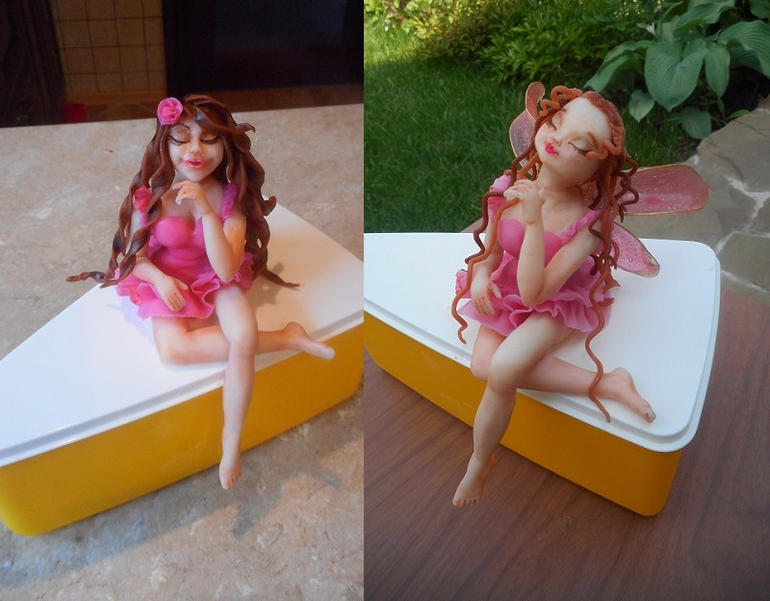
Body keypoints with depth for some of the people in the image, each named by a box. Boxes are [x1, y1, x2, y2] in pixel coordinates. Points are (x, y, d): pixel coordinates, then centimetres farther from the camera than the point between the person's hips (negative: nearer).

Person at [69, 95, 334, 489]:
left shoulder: (231, 197, -17)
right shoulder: (149, 195, -15)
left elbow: (226, 270, -27)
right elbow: (134, 253, -2)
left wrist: (206, 211, -37)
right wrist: (159, 278, -22)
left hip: (218, 280, -1)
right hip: (169, 281, 1)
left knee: (244, 339, -31)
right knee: (171, 349, -28)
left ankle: (232, 439, -12)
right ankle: (286, 339, -20)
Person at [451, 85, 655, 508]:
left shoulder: (587, 222, -27)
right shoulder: (512, 187, -15)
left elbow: (533, 292, -32)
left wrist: (534, 221, -39)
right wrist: (481, 275, -18)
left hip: (556, 304, -5)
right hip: (505, 292, 5)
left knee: (503, 370, -32)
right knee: (483, 364, -24)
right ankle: (602, 384, -17)